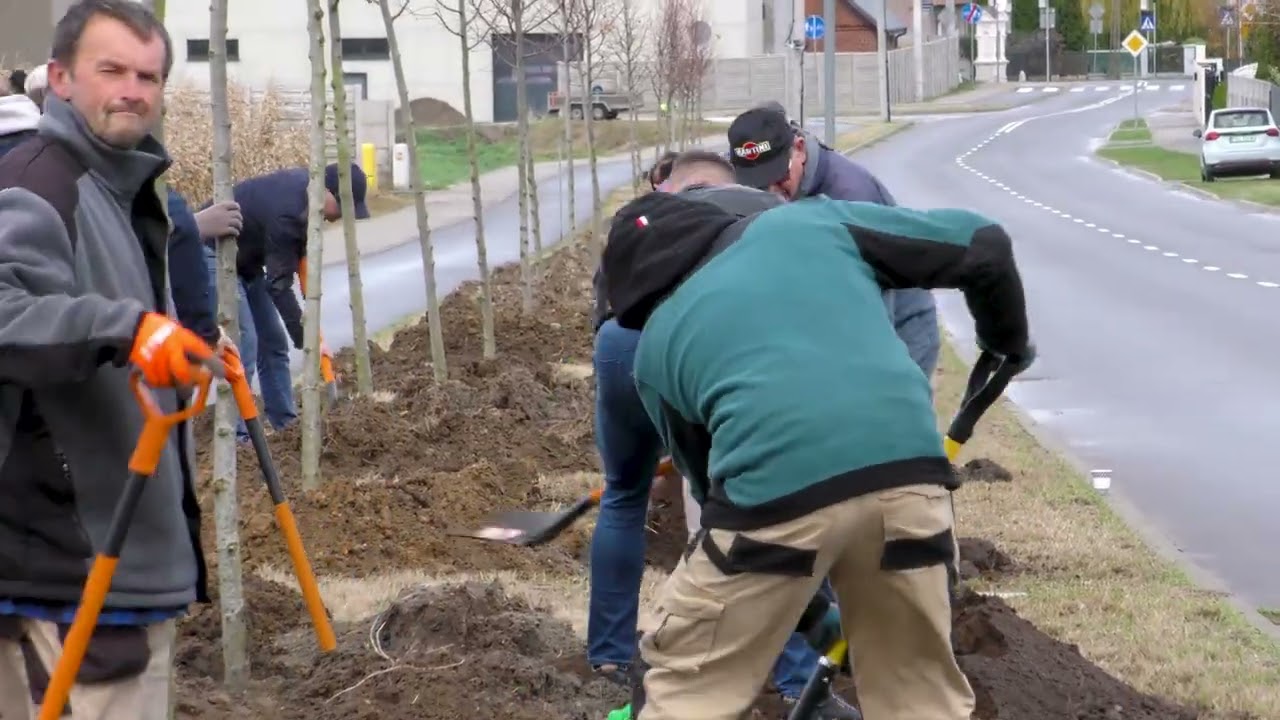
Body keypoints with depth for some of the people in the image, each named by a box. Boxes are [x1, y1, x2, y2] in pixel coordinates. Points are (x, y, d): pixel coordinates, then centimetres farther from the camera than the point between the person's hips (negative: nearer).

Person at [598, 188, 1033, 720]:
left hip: (775, 491, -2)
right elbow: (984, 247, 24)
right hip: (906, 470, 2)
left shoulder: (656, 344, 24)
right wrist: (1008, 343, 43)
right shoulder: (812, 219, 24)